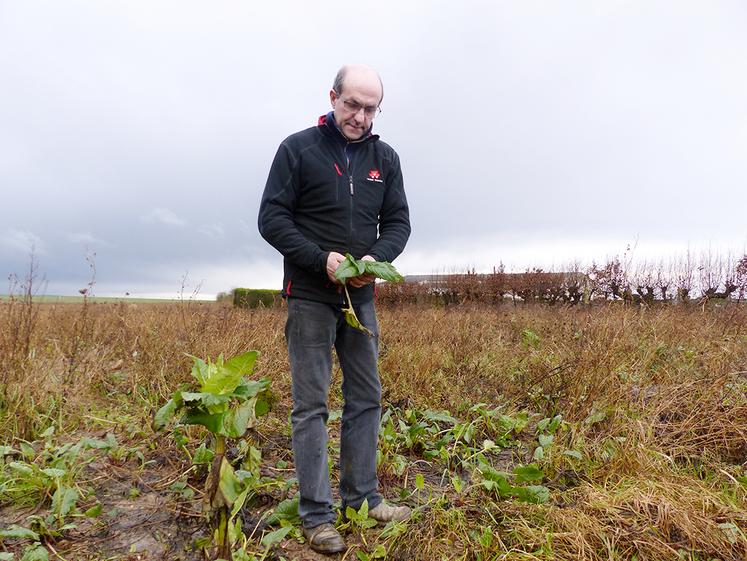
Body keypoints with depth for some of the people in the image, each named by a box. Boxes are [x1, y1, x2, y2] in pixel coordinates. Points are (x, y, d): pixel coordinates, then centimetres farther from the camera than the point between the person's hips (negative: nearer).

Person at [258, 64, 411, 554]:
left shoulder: (385, 158, 8)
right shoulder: (297, 149, -4)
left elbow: (398, 222, 7)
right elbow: (272, 219, -7)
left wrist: (375, 259, -14)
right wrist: (320, 259, -20)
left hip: (361, 296, 5)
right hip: (310, 295, -4)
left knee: (366, 398, 9)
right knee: (312, 404, -1)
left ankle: (363, 498, 23)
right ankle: (317, 514, 9)